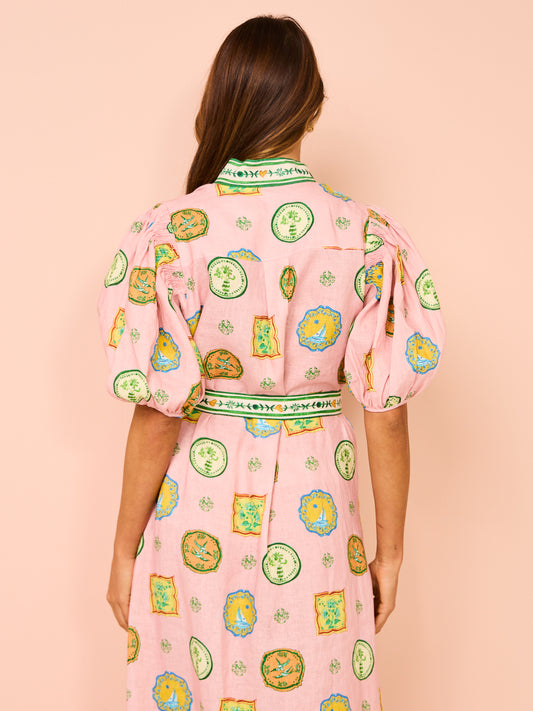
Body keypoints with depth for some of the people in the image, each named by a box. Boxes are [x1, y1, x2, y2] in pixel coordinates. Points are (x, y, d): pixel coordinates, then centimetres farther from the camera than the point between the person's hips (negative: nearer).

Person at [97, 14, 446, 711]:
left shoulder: (170, 232, -13)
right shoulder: (367, 234, -9)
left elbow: (158, 418, -11)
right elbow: (386, 415, -7)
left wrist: (124, 550, 1)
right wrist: (390, 550, 5)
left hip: (197, 503, 0)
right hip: (316, 506, 1)